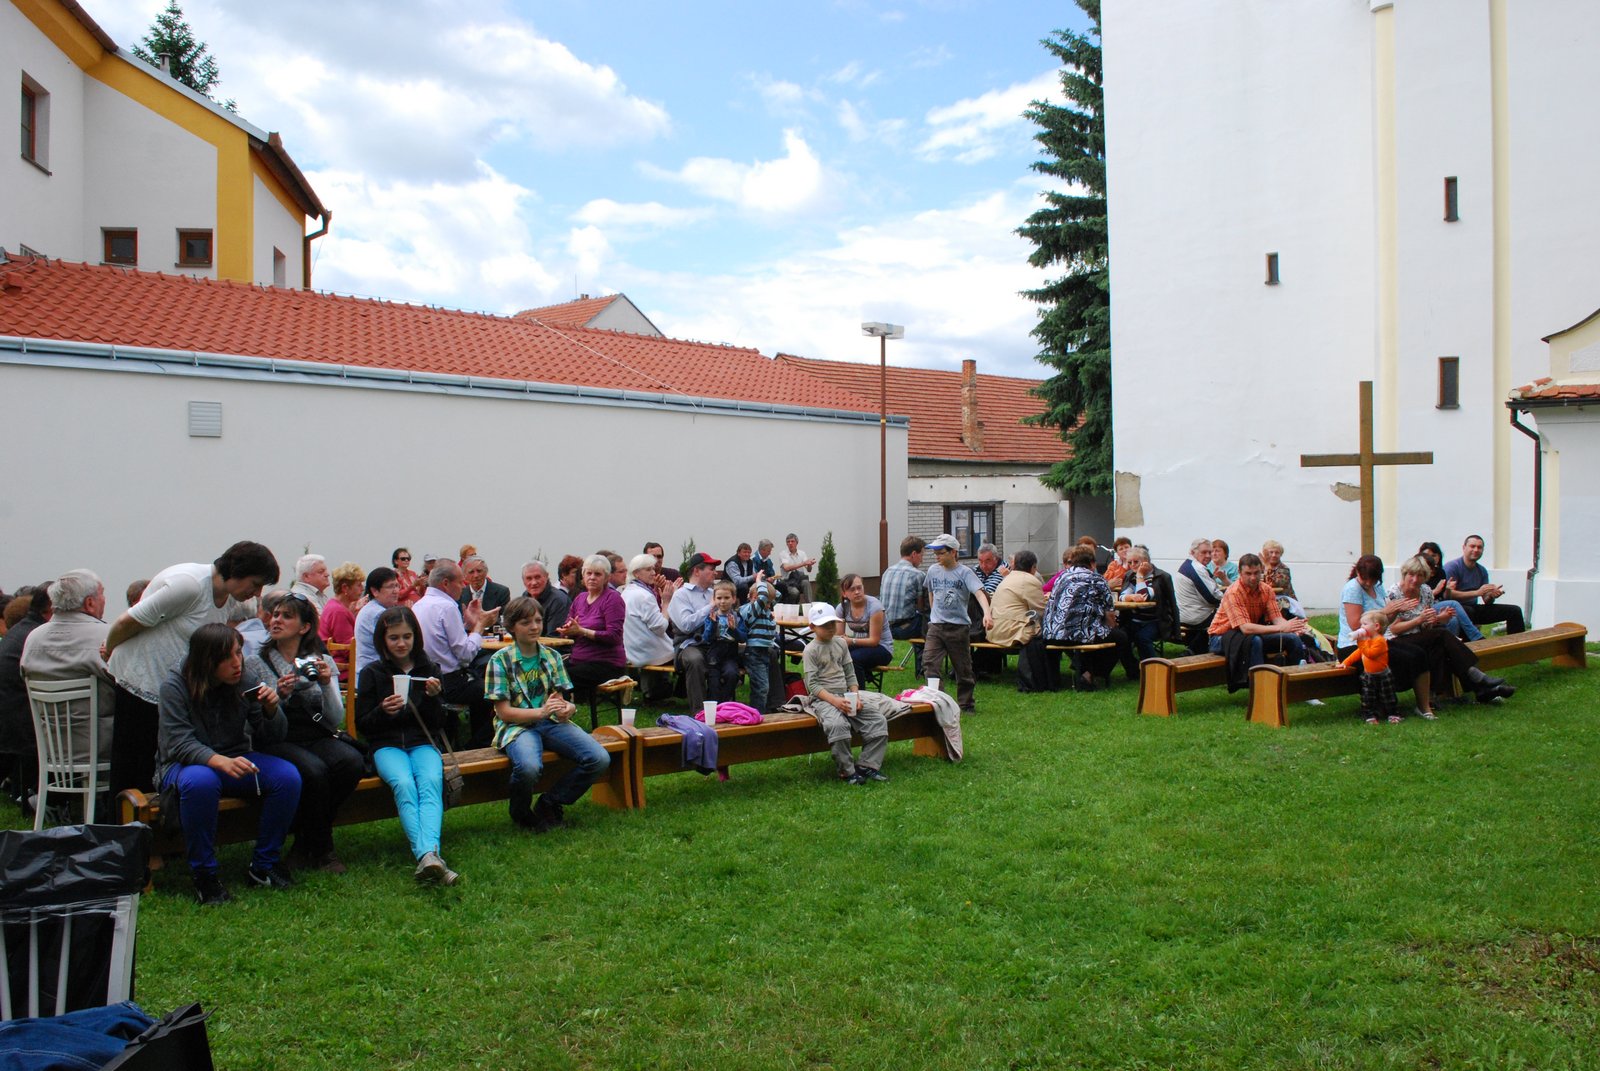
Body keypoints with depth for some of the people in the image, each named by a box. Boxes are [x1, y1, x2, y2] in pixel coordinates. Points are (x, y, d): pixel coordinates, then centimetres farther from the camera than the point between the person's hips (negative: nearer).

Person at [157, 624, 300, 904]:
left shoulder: (247, 680, -5)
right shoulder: (175, 686, -14)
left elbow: (270, 739, 0)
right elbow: (179, 743, -23)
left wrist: (271, 710, -23)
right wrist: (220, 761, -42)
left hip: (236, 760, 4)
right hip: (185, 764, -3)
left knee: (288, 776, -23)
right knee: (200, 781, -39)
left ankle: (264, 865, -7)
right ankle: (204, 875, -21)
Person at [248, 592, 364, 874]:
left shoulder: (322, 661, 12)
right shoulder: (256, 662, 6)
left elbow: (336, 720, 4)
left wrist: (327, 684, -10)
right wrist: (279, 695, -18)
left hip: (318, 737, 3)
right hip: (277, 742, -3)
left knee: (352, 762, -29)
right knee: (314, 770, -34)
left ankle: (305, 844, -8)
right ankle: (319, 850, -10)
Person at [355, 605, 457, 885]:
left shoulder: (428, 670, 13)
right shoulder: (372, 674, 10)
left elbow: (438, 724, 11)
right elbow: (362, 724, 7)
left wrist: (433, 697, -8)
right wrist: (383, 711, -13)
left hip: (422, 743, 1)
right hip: (387, 745, -1)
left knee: (431, 782, -32)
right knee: (404, 784, -33)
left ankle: (428, 855, -49)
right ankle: (427, 855, -46)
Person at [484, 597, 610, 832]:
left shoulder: (552, 656, 12)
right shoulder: (500, 660, -1)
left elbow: (559, 699, 10)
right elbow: (504, 712, -6)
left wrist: (565, 709, -16)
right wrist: (541, 712, -21)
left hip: (552, 723, 5)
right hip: (517, 726, -4)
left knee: (600, 759, -19)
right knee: (529, 767, -38)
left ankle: (550, 804, 3)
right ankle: (521, 814, -2)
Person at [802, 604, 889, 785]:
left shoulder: (841, 644, 15)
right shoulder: (810, 651, -3)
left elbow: (850, 674, 15)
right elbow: (812, 685, -10)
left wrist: (856, 696, -2)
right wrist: (834, 700, -22)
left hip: (846, 696, 6)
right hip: (823, 699, -6)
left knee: (879, 720, -11)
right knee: (838, 725, -36)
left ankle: (867, 766, -6)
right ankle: (847, 771, -21)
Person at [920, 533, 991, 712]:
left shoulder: (964, 572, -8)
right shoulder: (933, 570, 6)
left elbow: (979, 593, -20)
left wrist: (987, 613, -37)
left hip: (959, 626, -3)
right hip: (936, 626, 3)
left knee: (963, 669, 8)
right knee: (929, 664, -11)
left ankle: (965, 704, 23)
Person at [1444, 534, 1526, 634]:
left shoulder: (1482, 571, 12)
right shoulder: (1452, 566, -11)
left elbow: (1486, 601, 9)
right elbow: (1448, 594, -23)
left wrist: (1492, 595, -16)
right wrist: (1477, 592, -25)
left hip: (1474, 608, 8)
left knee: (1515, 610, 2)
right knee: (1468, 611, -41)